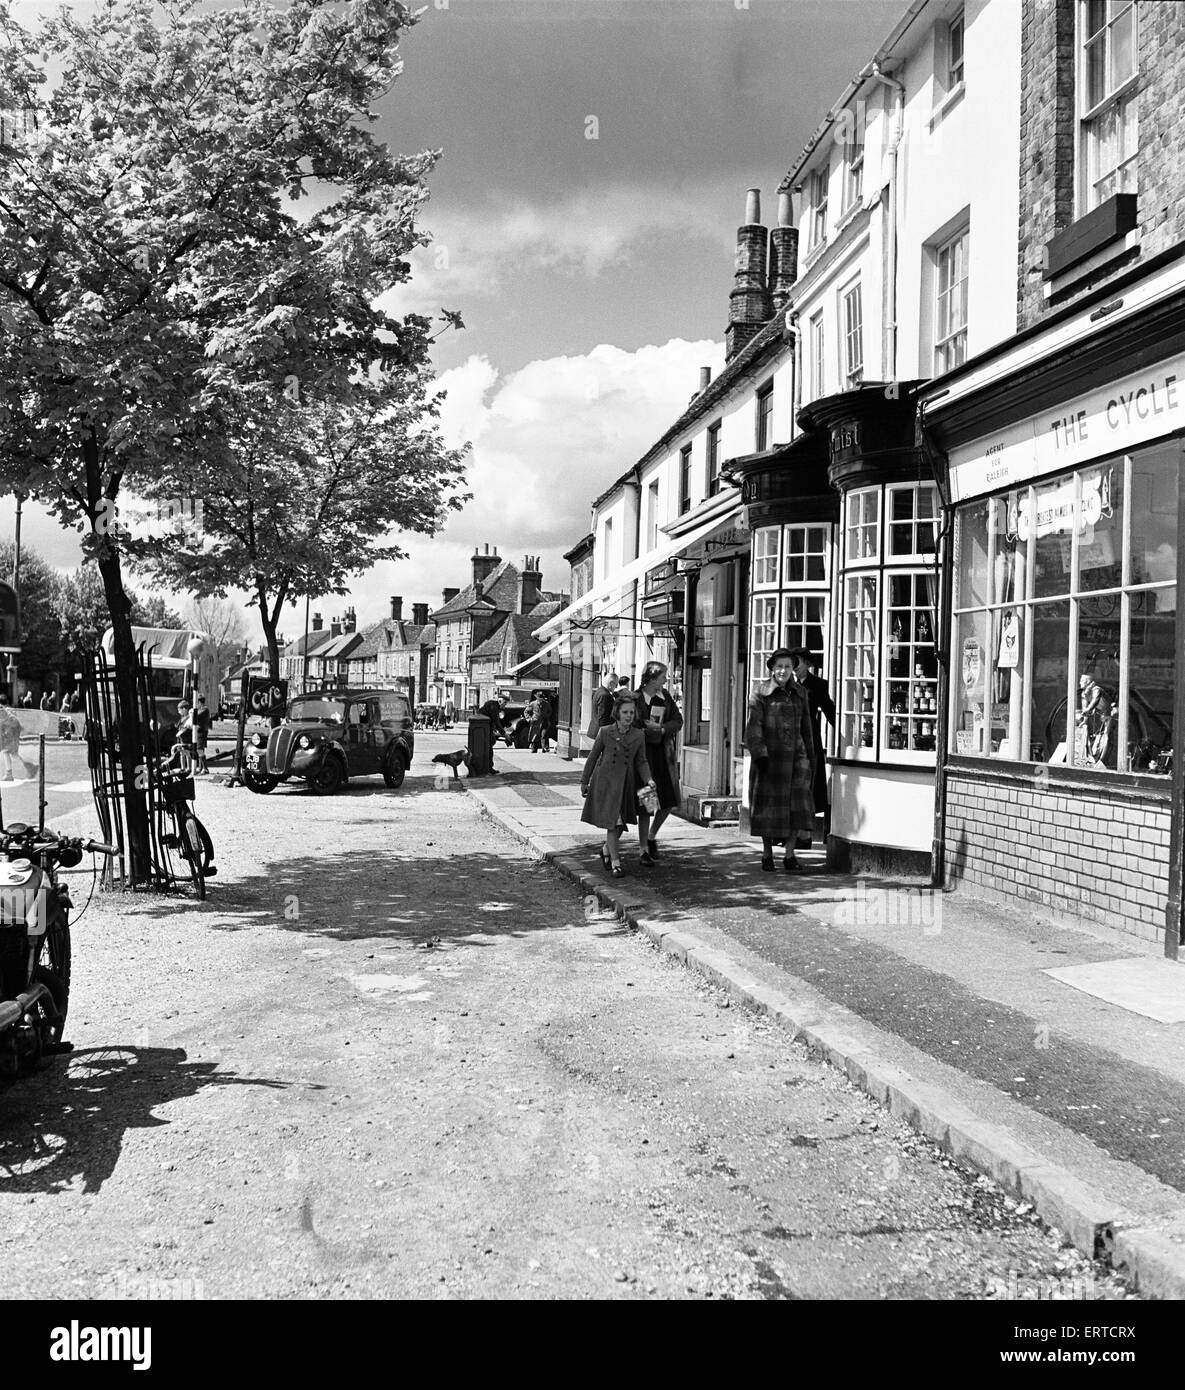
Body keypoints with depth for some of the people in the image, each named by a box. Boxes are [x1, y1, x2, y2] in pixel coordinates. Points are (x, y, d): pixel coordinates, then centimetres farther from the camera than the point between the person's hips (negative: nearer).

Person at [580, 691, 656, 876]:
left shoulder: (638, 736, 0)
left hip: (626, 784, 3)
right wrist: (584, 781, 8)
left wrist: (648, 780, -11)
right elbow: (593, 756, 2)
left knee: (620, 823, 9)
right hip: (606, 782, -3)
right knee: (613, 823, -7)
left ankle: (606, 849, 36)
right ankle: (615, 863, 3)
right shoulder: (605, 732, -7)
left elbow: (641, 762, 6)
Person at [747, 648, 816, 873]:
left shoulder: (799, 694, 10)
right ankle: (767, 854, 18)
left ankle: (790, 855, 4)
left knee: (796, 805, -4)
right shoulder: (762, 695, -2)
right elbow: (753, 728, -7)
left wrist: (810, 758, 16)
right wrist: (759, 754, -17)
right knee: (768, 807, 4)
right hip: (769, 757, -3)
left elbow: (806, 728, 16)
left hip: (795, 756, 3)